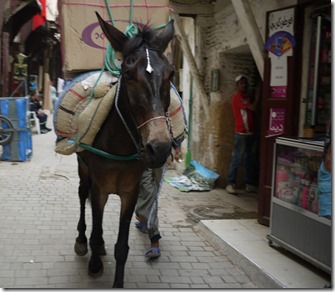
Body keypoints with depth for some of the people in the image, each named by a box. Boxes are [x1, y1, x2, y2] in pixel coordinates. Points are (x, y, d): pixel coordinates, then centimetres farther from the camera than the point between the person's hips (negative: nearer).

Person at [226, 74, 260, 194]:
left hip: (250, 133, 9)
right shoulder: (238, 97, -11)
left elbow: (252, 110, 15)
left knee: (249, 159, 12)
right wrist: (258, 93, -9)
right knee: (236, 159, -4)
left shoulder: (246, 97, 17)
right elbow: (253, 107, -17)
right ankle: (230, 184, 2)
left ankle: (250, 184, 18)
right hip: (241, 133, -9)